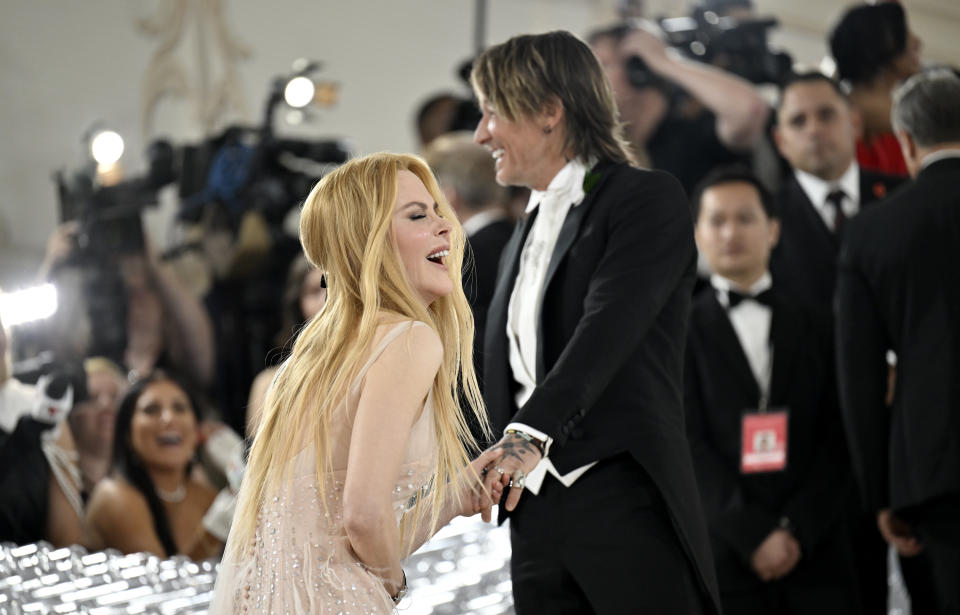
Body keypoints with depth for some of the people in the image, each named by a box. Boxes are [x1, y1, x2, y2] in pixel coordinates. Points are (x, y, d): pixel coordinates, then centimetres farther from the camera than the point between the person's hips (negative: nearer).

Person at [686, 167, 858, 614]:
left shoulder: (815, 326, 12)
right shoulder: (682, 333, 6)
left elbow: (838, 440, 6)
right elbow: (689, 445, -3)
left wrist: (799, 530, -7)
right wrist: (753, 535, -11)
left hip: (817, 553, 2)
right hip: (727, 556, -2)